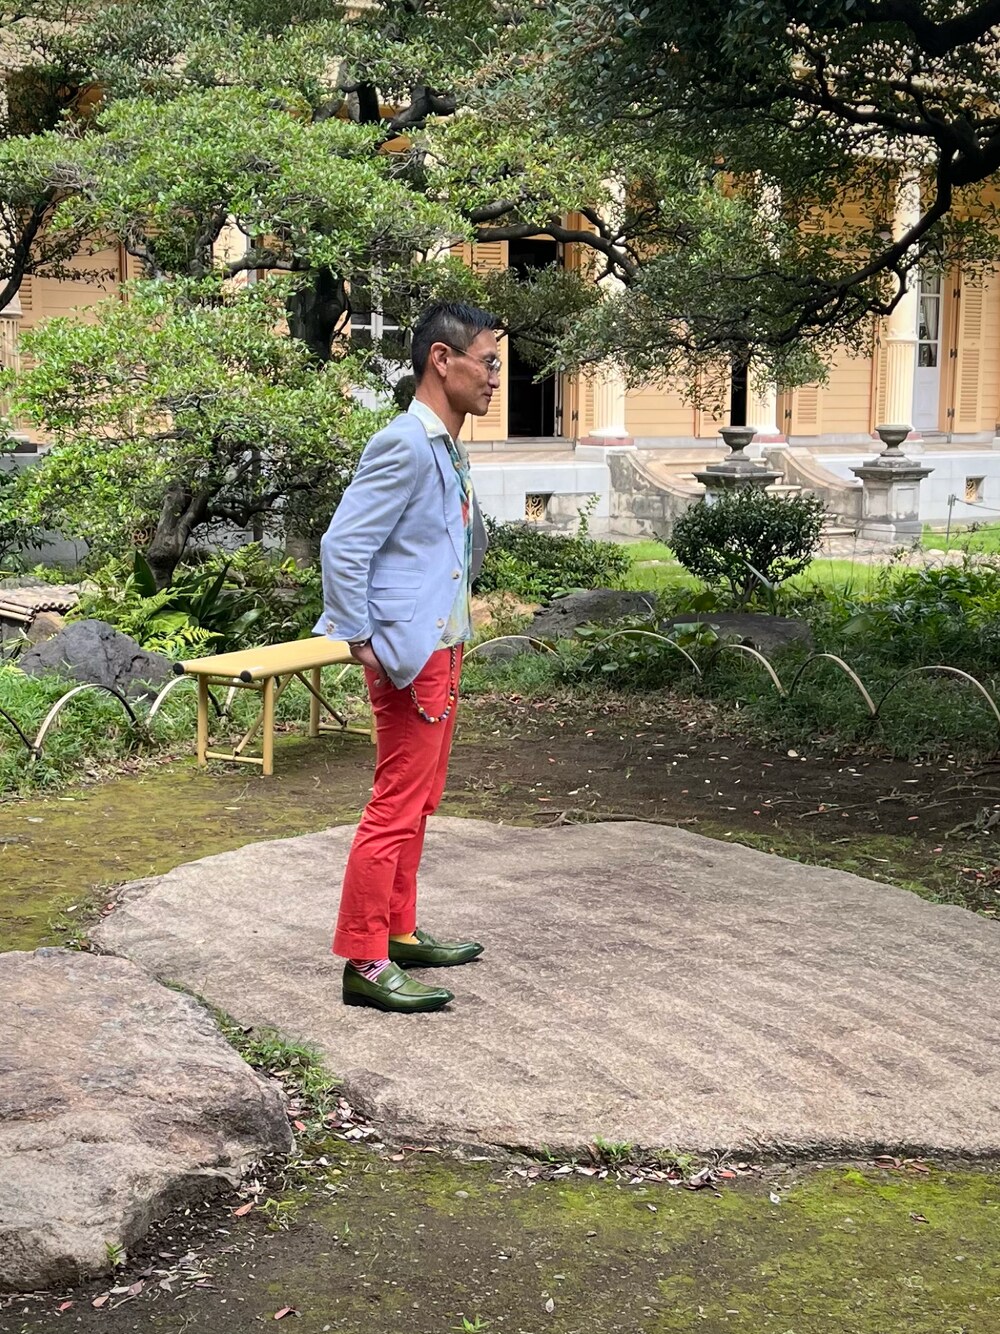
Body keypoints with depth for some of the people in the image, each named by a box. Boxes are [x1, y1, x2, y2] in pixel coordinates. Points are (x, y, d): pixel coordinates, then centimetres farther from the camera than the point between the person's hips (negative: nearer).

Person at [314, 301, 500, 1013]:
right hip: (410, 658, -10)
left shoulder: (449, 449, 14)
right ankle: (365, 962, 1)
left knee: (416, 804, 17)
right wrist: (365, 643, -19)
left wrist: (457, 628, 17)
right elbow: (343, 546, -21)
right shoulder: (404, 446, -17)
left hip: (443, 653, 10)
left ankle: (400, 933, 29)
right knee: (397, 808, -6)